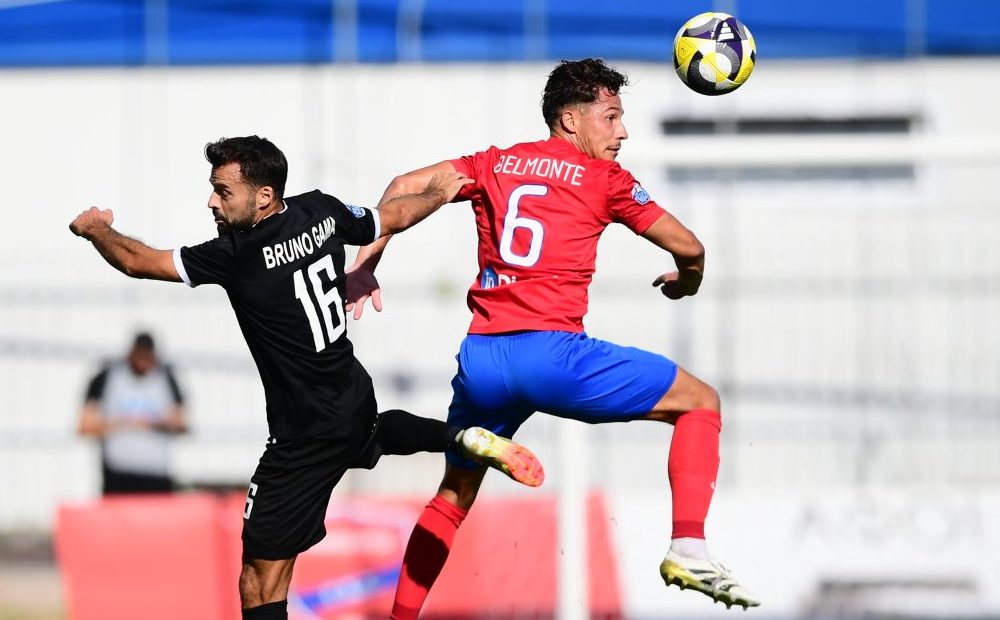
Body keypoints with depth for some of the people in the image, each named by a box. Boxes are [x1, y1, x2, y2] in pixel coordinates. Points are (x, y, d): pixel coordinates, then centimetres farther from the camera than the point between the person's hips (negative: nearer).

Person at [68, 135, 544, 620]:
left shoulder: (238, 255, -25)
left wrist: (94, 229, 5)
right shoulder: (322, 212, -5)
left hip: (306, 440, -8)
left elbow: (136, 261, -17)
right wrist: (440, 193, 37)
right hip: (355, 397, 8)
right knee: (370, 430, 46)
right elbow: (394, 216, 15)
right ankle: (467, 440, 26)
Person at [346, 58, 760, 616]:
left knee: (454, 496, 26)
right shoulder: (603, 177, 7)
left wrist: (365, 266, 13)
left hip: (481, 361, 5)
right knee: (700, 402, 9)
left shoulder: (496, 164, 19)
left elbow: (407, 185, 11)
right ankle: (688, 547, -8)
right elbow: (688, 246, 8)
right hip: (552, 351, -5)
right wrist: (687, 280, 30)